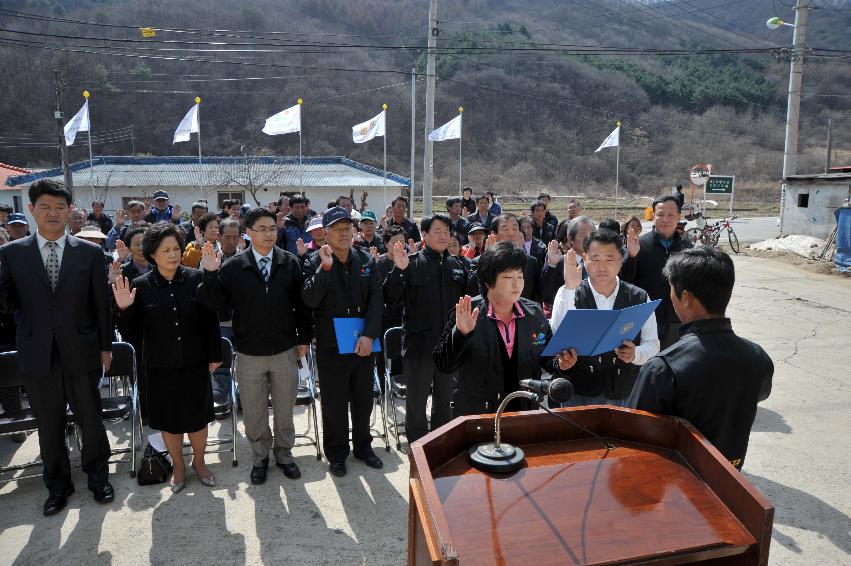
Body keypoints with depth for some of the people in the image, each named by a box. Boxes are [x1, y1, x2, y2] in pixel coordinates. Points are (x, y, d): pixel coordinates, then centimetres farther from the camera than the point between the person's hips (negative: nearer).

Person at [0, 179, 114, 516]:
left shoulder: (90, 253, -1)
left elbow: (101, 304, 2)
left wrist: (105, 347, 5)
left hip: (81, 354, -1)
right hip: (38, 357, 1)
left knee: (90, 421, 13)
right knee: (49, 427, 14)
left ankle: (98, 477, 35)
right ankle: (58, 485, 35)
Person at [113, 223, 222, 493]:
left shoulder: (196, 278, -9)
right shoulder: (141, 285, -7)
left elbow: (210, 319, -2)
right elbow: (128, 329, -2)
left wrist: (214, 355, 1)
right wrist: (124, 309, -22)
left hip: (195, 363, 0)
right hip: (161, 366, 0)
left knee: (198, 417, 12)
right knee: (169, 420, 14)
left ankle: (199, 462, 37)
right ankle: (178, 467, 37)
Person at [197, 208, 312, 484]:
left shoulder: (290, 263, -4)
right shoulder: (233, 267, -6)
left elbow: (301, 303, 0)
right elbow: (216, 303, -8)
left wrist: (304, 337, 1)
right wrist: (211, 274, -22)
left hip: (285, 351, 1)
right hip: (249, 354, 0)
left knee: (285, 409, 15)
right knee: (254, 412, 14)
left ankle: (284, 453, 37)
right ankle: (260, 456, 35)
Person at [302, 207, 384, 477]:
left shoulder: (366, 260, 2)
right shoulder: (315, 263, -6)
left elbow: (376, 299, -3)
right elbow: (309, 300, -19)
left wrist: (369, 335, -14)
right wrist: (324, 268, -29)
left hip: (364, 343, 3)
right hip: (331, 346, -3)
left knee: (364, 398, 16)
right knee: (334, 401, 9)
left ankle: (363, 445, 36)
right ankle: (336, 453, 27)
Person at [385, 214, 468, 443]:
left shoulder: (457, 265, 8)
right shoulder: (412, 263, -7)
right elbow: (390, 298, -12)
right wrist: (399, 270, -26)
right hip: (419, 343, -4)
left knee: (445, 399, 18)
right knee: (416, 400, 9)